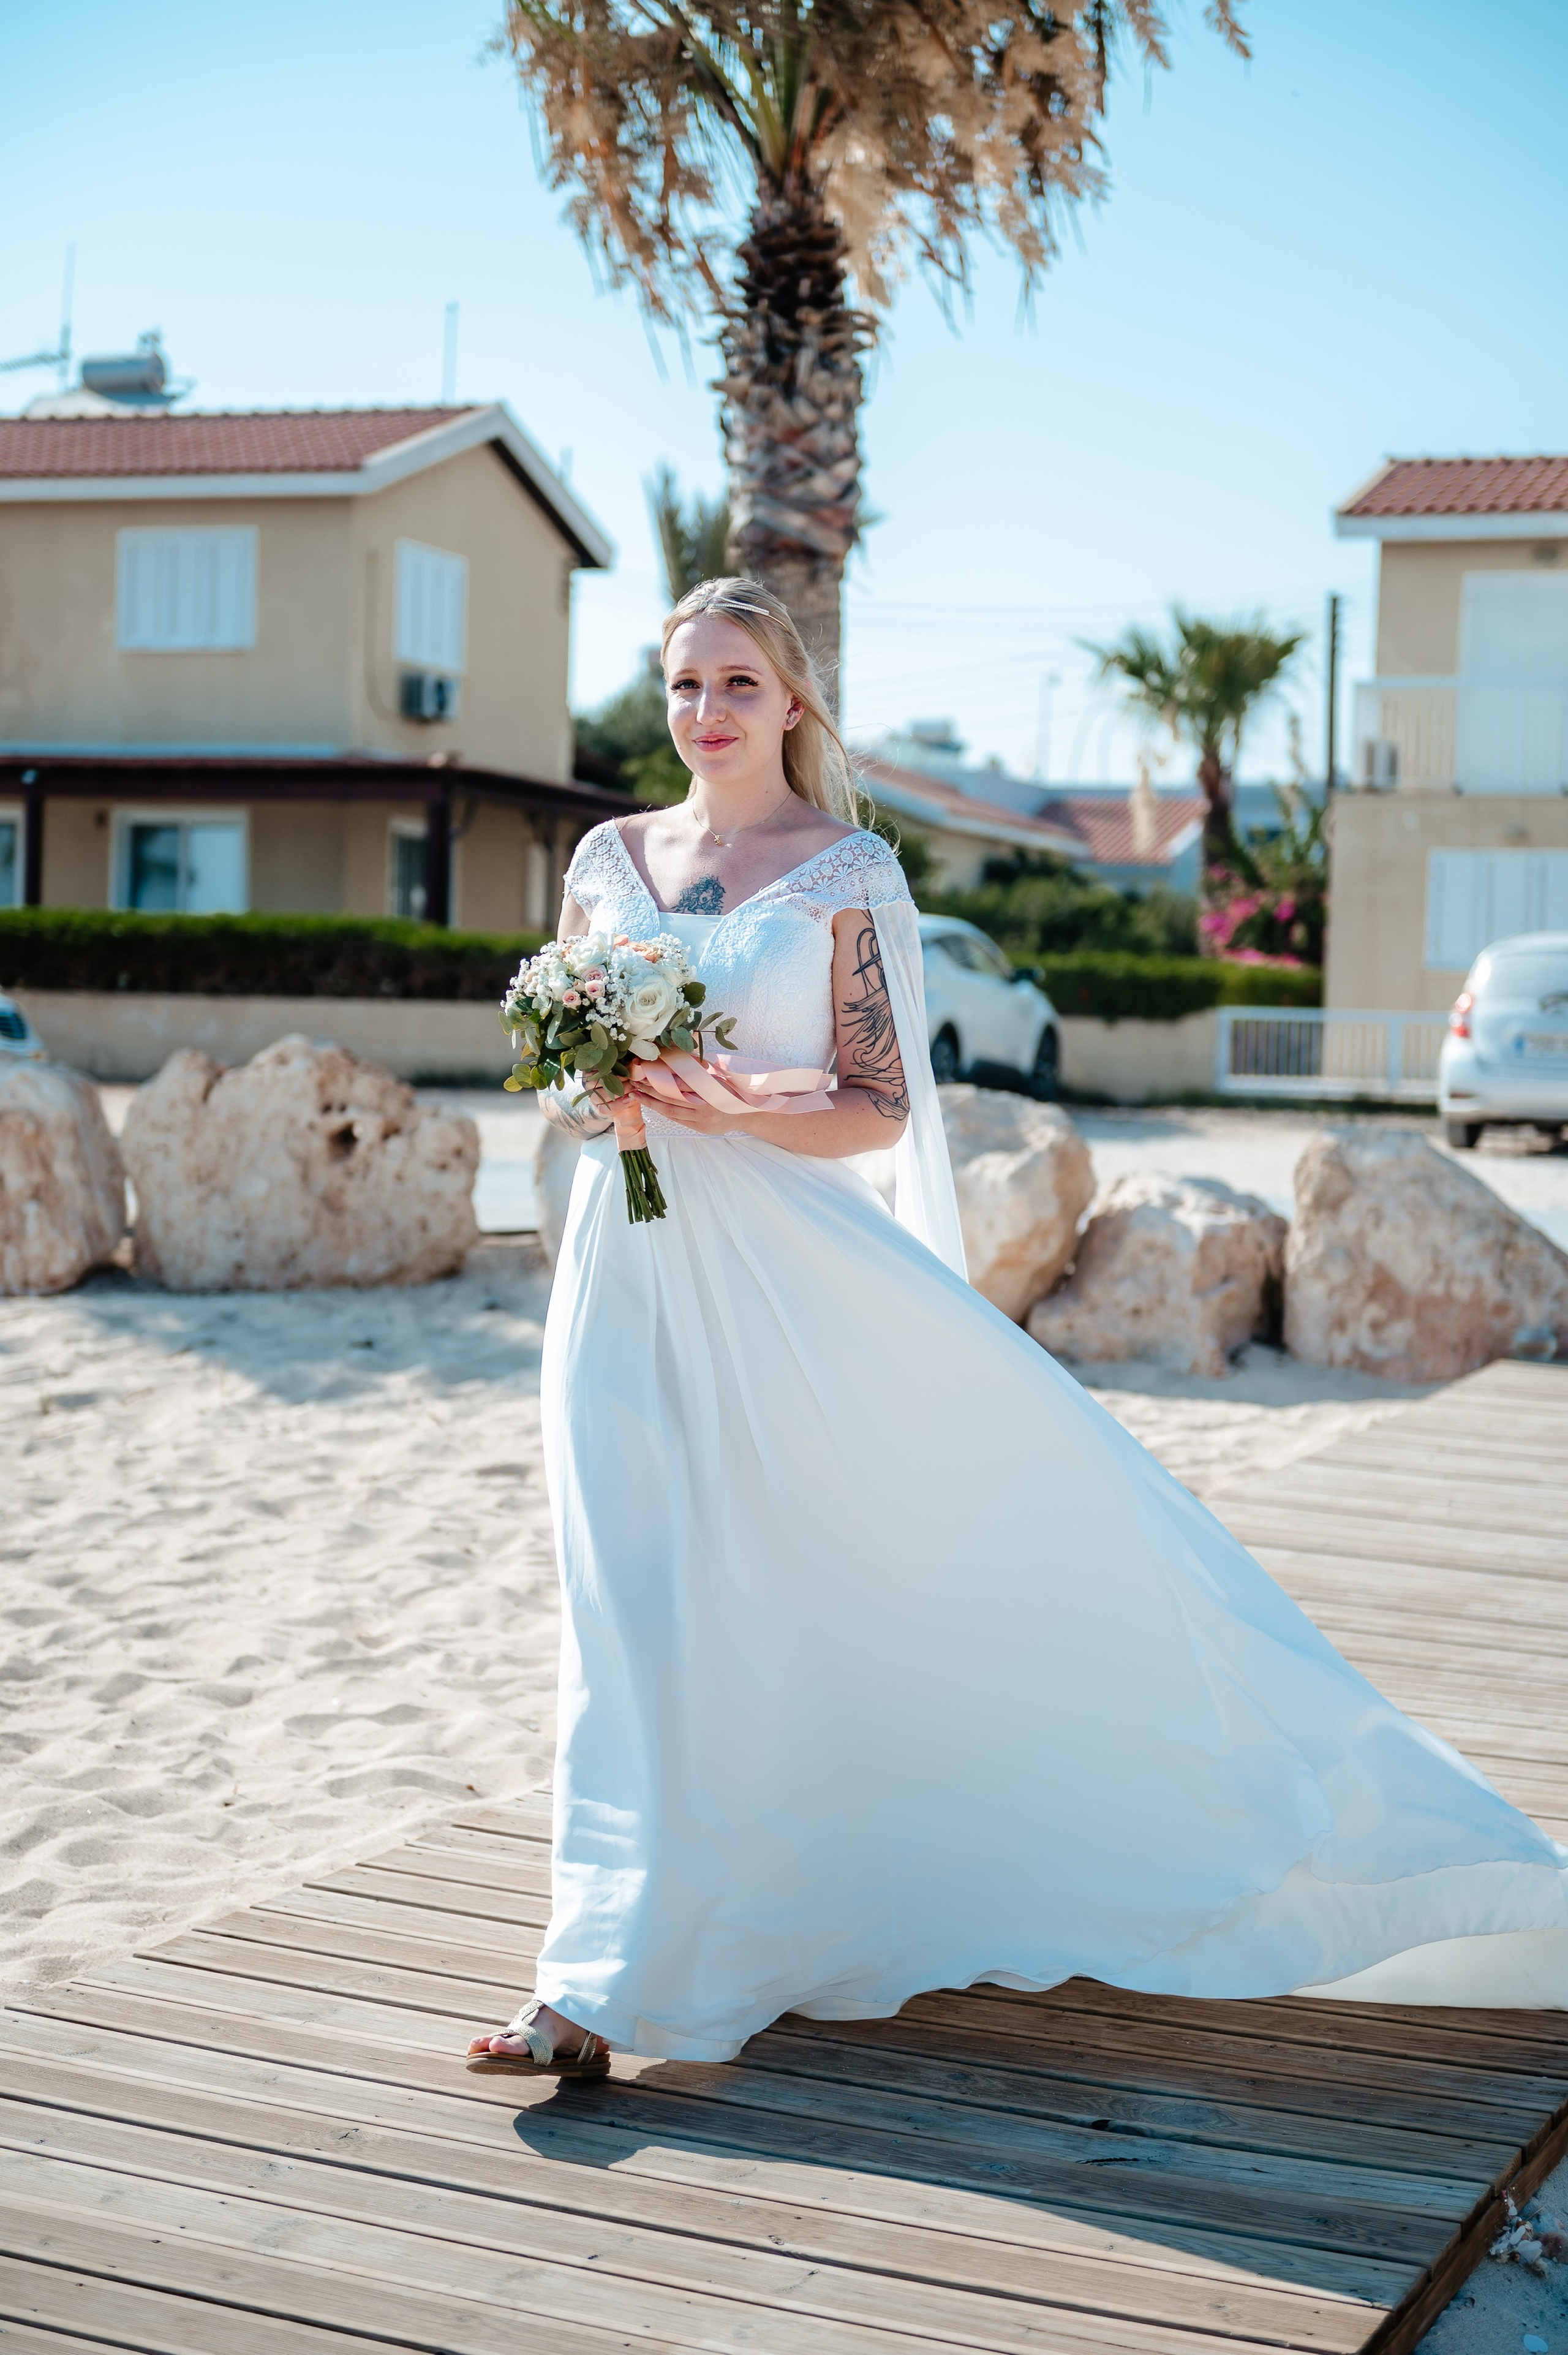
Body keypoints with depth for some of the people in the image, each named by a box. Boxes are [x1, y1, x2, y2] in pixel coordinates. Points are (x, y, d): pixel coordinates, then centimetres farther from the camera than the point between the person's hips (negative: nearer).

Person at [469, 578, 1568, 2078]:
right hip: (632, 1273, 3)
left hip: (791, 1265, -2)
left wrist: (726, 1105, -20)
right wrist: (590, 1095, -8)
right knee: (645, 1616, 2)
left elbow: (877, 1110, -4)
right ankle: (603, 1984, 11)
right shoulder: (608, 858, 10)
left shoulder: (847, 871, -1)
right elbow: (553, 1072, 15)